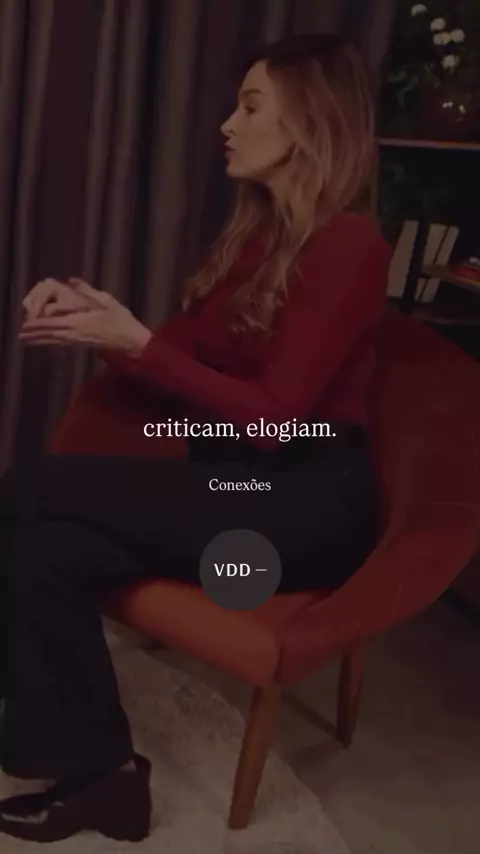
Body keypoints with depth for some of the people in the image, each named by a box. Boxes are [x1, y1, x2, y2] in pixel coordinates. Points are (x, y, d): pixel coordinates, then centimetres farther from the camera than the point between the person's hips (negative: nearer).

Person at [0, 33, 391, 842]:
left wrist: (134, 341, -20)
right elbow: (173, 366, 12)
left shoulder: (349, 245, -12)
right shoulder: (252, 234, 13)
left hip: (306, 504, -7)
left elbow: (274, 417, -19)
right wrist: (92, 318, -4)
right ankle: (96, 772, 0)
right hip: (231, 485, 7)